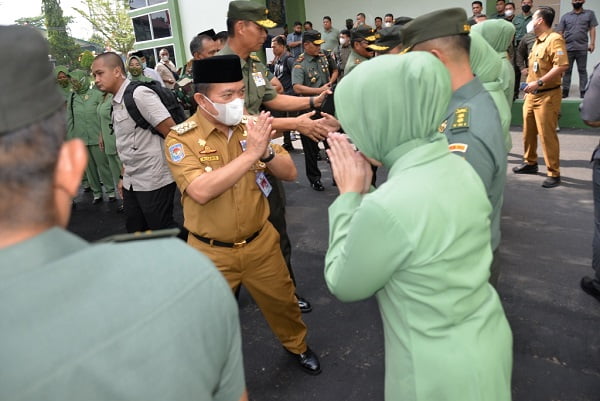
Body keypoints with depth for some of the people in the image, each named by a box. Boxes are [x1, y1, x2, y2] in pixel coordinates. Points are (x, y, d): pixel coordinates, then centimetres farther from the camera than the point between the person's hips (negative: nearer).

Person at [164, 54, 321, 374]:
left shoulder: (250, 126, -4)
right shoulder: (181, 138, -15)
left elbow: (290, 173, -4)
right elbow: (201, 191, -31)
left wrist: (266, 150, -24)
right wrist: (250, 153, -32)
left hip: (261, 242, 4)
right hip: (211, 253, -3)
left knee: (282, 301, 22)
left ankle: (297, 345, 52)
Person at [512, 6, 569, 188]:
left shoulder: (554, 39, -13)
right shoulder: (537, 41, 16)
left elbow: (562, 65, -25)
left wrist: (539, 82, -27)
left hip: (547, 96, -9)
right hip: (532, 95, 9)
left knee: (547, 135, -7)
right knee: (528, 131, 16)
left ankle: (554, 174, 0)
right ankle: (530, 163, 32)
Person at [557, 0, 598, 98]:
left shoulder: (589, 14, 11)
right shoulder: (565, 16, 13)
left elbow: (592, 29, 5)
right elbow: (560, 32, 8)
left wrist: (592, 43, -5)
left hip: (582, 48, -1)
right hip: (567, 48, 1)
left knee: (582, 70, 1)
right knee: (566, 70, 4)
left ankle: (583, 91, 3)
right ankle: (565, 90, 8)